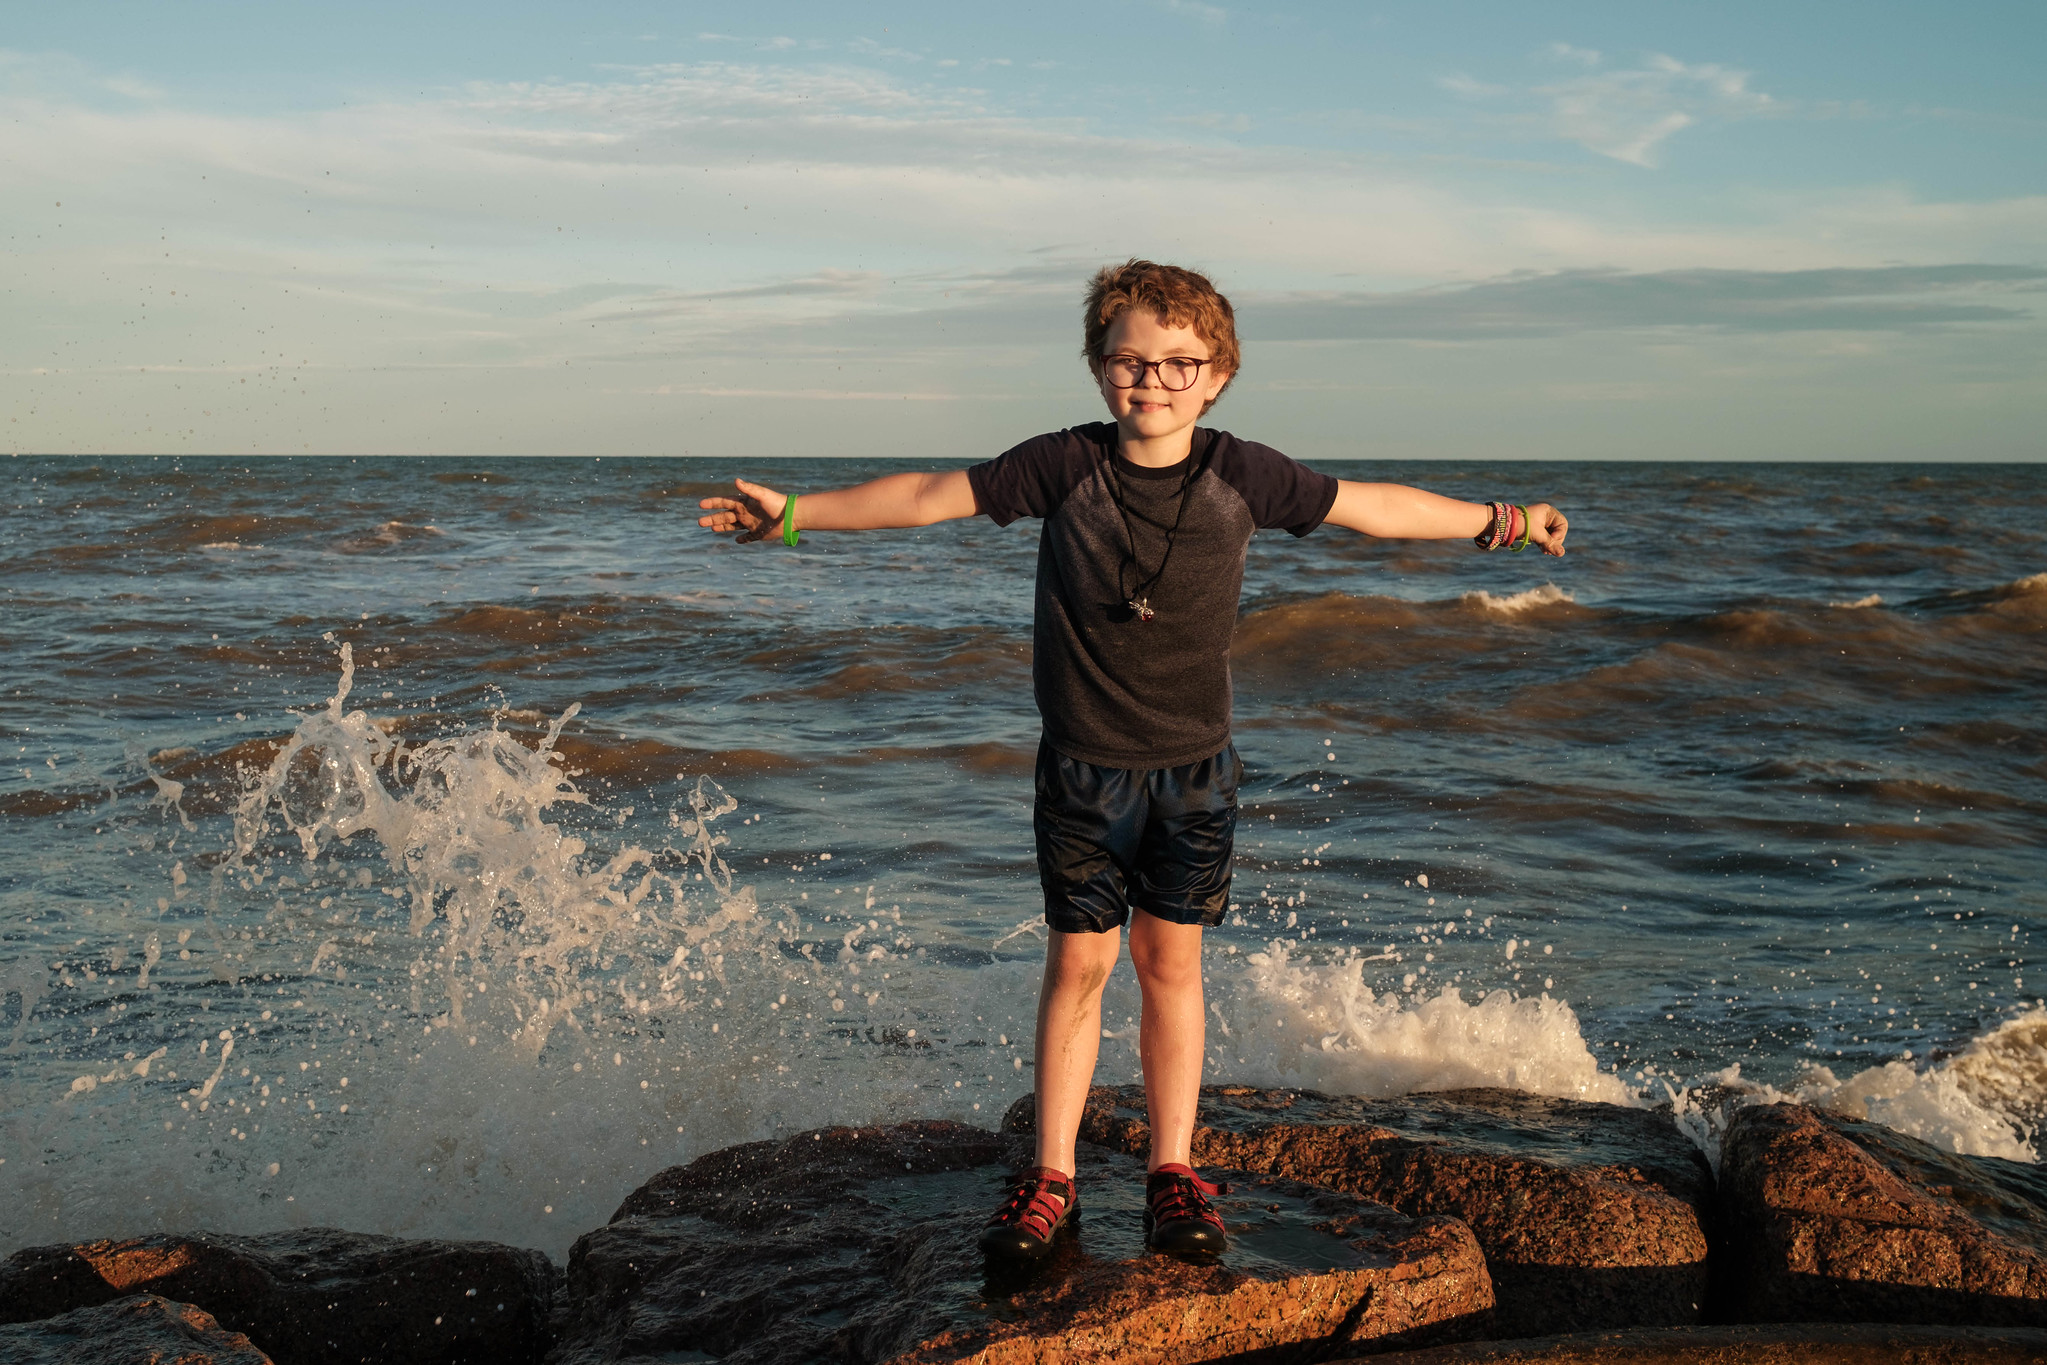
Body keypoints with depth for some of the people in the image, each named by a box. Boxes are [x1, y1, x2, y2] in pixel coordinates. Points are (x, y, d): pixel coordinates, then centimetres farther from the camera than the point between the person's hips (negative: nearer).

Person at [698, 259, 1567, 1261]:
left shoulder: (1241, 476, -6)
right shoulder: (1063, 467, -9)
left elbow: (1371, 507, 5)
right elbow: (930, 496, -2)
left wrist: (1497, 522, 7)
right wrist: (795, 514, -1)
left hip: (1195, 769, 1)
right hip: (1083, 766, -1)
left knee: (1170, 961, 7)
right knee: (1078, 961, 4)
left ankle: (1173, 1174, 18)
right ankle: (1052, 1178, 15)